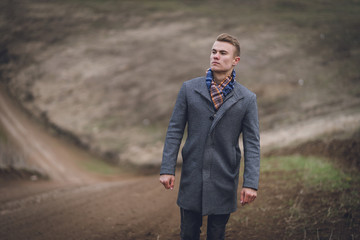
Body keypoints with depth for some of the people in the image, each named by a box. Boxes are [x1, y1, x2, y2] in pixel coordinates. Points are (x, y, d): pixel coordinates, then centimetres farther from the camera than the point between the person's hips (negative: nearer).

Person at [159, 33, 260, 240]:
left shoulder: (247, 99, -3)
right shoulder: (189, 89, 0)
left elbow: (252, 144, -3)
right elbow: (175, 131, 2)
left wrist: (251, 183, -11)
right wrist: (167, 169, -4)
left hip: (224, 180, -1)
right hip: (192, 177, 1)